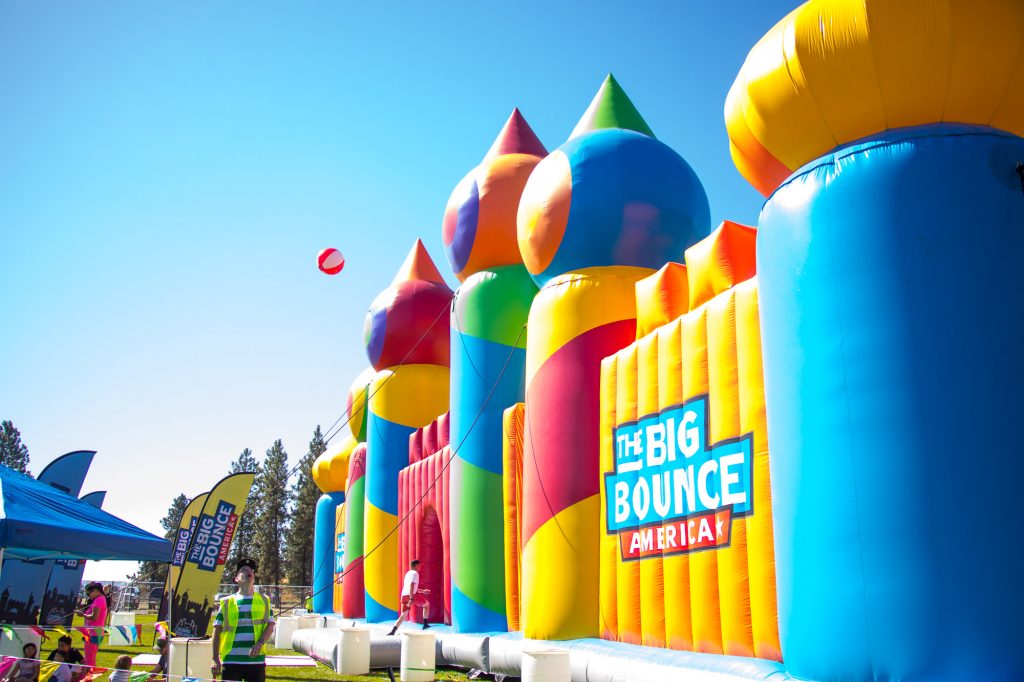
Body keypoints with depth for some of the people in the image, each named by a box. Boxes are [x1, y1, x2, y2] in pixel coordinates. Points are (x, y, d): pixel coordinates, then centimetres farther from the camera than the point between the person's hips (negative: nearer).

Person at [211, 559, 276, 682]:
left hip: (256, 659, 1)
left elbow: (270, 626, 5)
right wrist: (215, 659, 0)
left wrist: (260, 643, -14)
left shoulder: (264, 601, 10)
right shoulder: (227, 602, 7)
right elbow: (217, 631, 7)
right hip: (231, 661, -1)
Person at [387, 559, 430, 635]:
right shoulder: (415, 573, -2)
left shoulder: (408, 573, 24)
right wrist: (411, 599, -24)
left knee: (403, 615, 7)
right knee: (426, 604, 17)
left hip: (404, 595, 7)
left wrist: (422, 591, 39)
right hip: (413, 595, -7)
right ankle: (425, 624, 18)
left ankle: (393, 631, -10)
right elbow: (412, 586, -16)